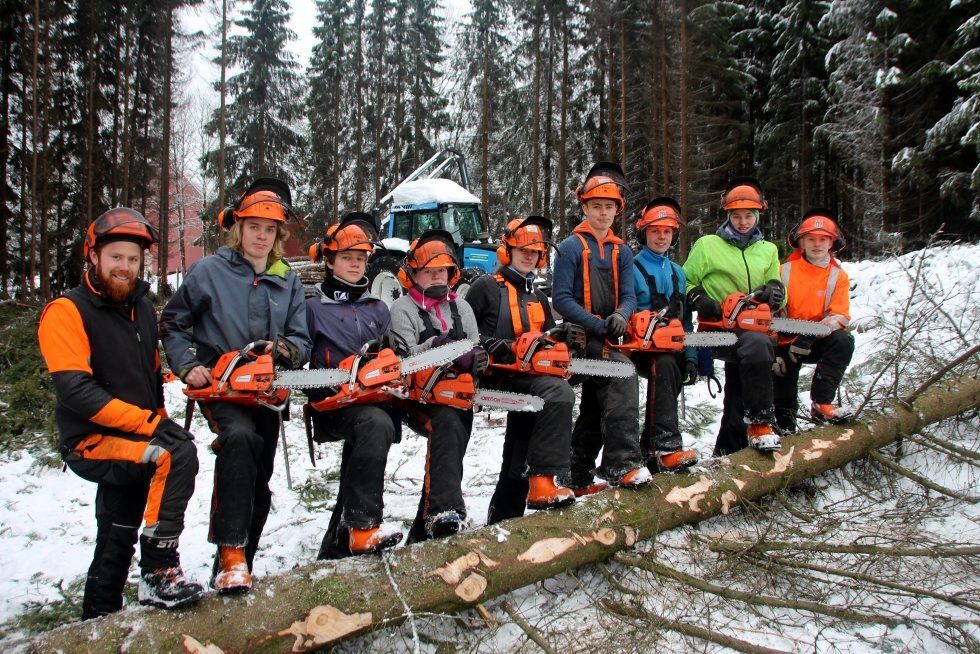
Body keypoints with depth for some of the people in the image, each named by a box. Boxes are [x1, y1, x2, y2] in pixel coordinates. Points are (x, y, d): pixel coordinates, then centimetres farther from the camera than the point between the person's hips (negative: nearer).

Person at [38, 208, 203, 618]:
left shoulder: (141, 308, 10)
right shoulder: (68, 312, -14)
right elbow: (76, 391, -23)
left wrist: (161, 421, 8)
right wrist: (148, 422, -27)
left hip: (131, 439, 8)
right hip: (91, 443, -8)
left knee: (117, 538, 18)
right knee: (178, 455, -30)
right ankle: (159, 573, -23)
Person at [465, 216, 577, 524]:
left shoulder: (539, 298, 24)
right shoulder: (486, 287, 3)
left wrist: (560, 336, 2)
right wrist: (496, 346, -17)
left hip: (527, 374, 8)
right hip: (498, 375, -8)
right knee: (558, 393, -31)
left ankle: (502, 520, 23)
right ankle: (542, 482, -35)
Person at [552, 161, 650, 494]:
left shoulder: (621, 251, 14)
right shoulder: (571, 247, -3)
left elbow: (629, 296, 5)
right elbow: (561, 298, -10)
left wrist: (620, 317, -18)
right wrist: (598, 326, -19)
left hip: (610, 337, 7)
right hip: (581, 337, -7)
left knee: (594, 409, 10)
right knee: (623, 376, -29)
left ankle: (579, 478, 22)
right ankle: (622, 463, -30)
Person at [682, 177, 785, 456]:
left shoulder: (767, 250, 19)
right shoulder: (707, 245, 8)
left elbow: (777, 291, 22)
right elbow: (686, 283, 9)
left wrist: (774, 291, -3)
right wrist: (701, 301, -11)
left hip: (753, 326, 5)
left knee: (739, 396, 8)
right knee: (757, 345, -36)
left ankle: (726, 454, 20)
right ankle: (760, 423, -30)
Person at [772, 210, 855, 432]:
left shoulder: (838, 276, -2)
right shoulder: (785, 271, -4)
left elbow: (840, 316, -11)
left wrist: (810, 335, -28)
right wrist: (774, 353, -13)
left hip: (817, 343, 0)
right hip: (786, 342, 0)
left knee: (843, 340, -29)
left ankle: (821, 402, -26)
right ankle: (785, 426, 26)